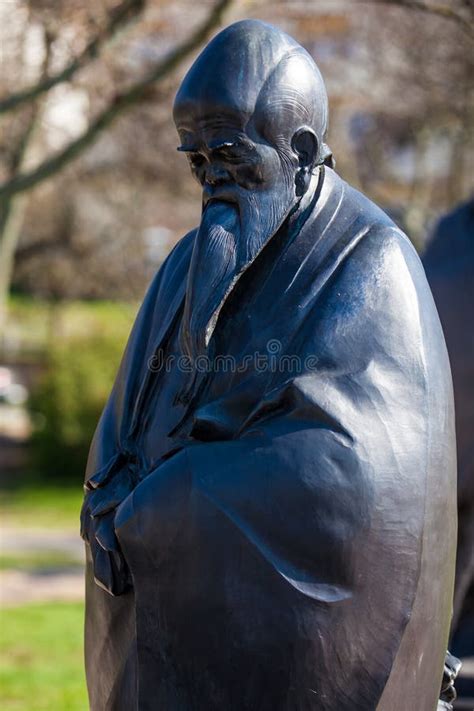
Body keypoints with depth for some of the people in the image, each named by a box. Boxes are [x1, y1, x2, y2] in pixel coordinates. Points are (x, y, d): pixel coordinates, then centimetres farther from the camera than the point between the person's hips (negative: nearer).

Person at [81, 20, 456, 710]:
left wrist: (150, 516, -18)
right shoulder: (192, 263, 9)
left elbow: (345, 459, -22)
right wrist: (117, 514, -14)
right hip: (183, 607, 6)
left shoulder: (370, 265, -11)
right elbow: (127, 427, 9)